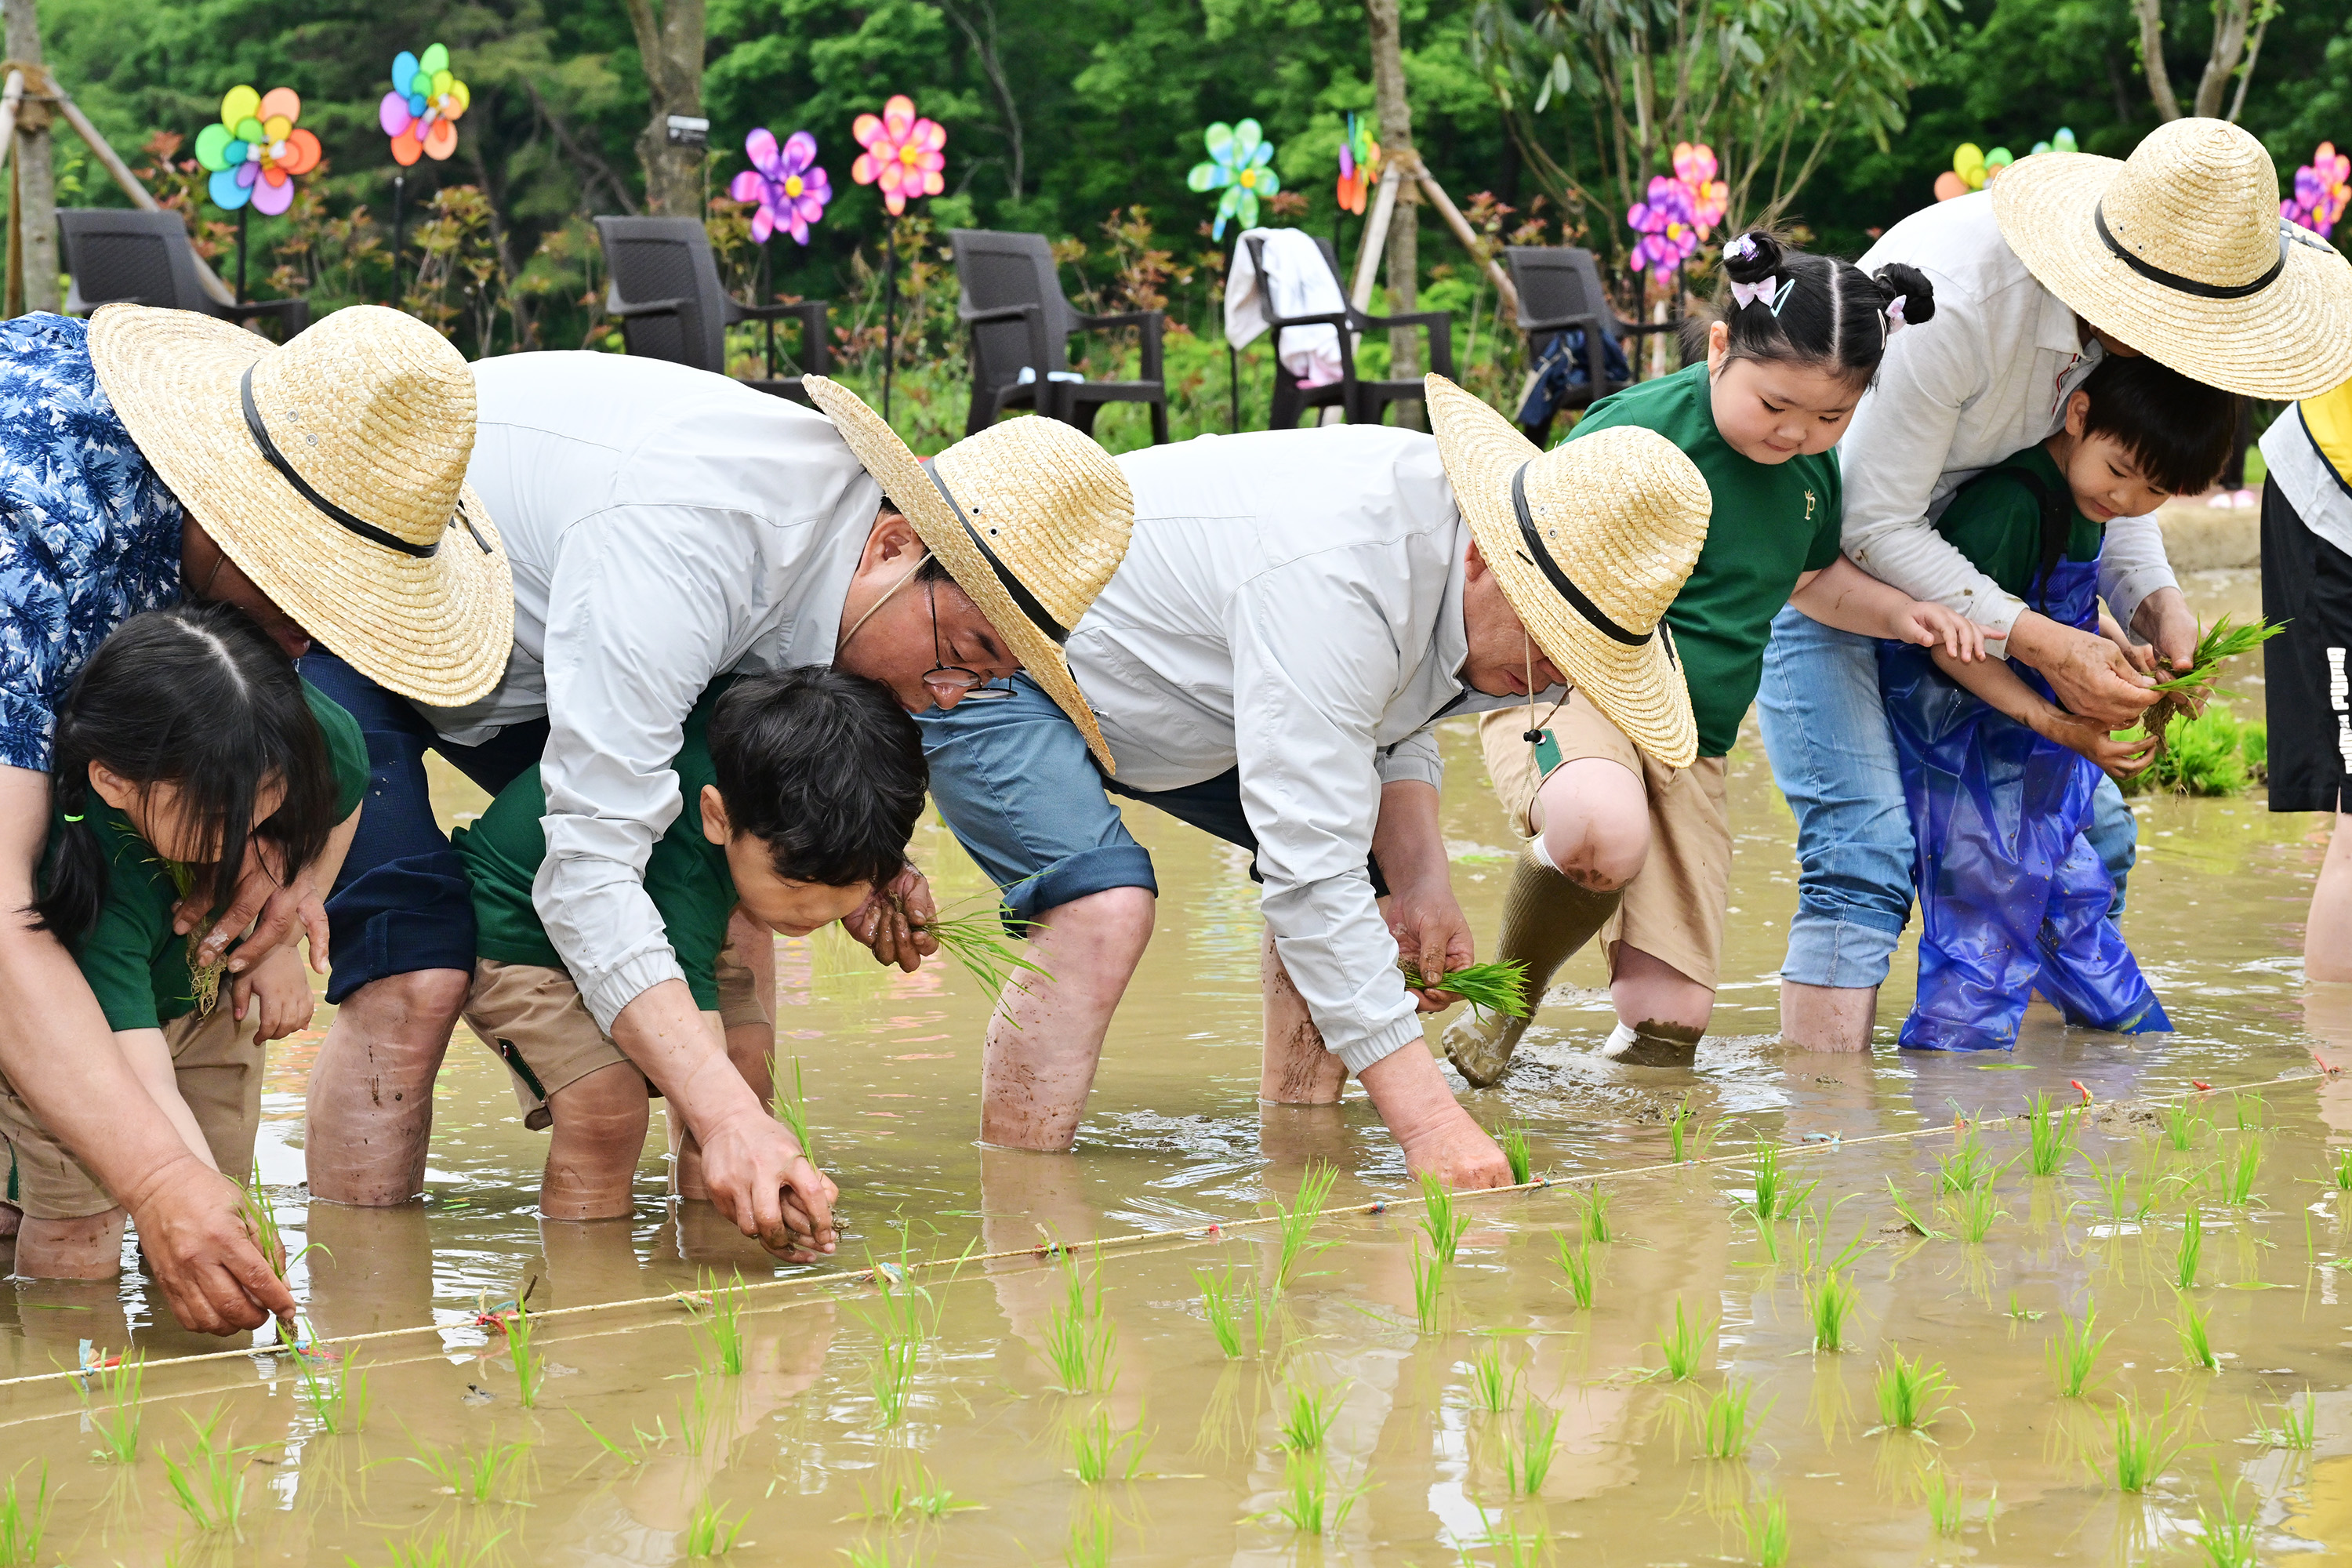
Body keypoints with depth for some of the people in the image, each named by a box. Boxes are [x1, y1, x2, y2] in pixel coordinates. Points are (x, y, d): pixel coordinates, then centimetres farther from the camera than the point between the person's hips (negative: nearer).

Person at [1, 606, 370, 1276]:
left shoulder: (320, 743, -32)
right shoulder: (104, 885, -46)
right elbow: (146, 1088, -52)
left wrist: (281, 941, -14)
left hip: (209, 999, 5)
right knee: (80, 1232, -14)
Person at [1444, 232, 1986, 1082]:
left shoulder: (1812, 469, 9)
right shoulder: (1637, 432, -14)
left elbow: (1811, 577, 29)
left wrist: (1897, 611, 11)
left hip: (1689, 744, 7)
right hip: (1567, 690, -7)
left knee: (1672, 1010, -1)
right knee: (1605, 836, -40)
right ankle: (1504, 1005, -12)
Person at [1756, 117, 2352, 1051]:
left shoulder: (2130, 306, -12)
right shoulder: (1954, 300, -35)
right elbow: (1874, 526, -27)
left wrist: (2155, 603, -12)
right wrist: (2039, 643, -28)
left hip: (1934, 544, 8)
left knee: (2087, 829, 5)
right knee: (1863, 854, -22)